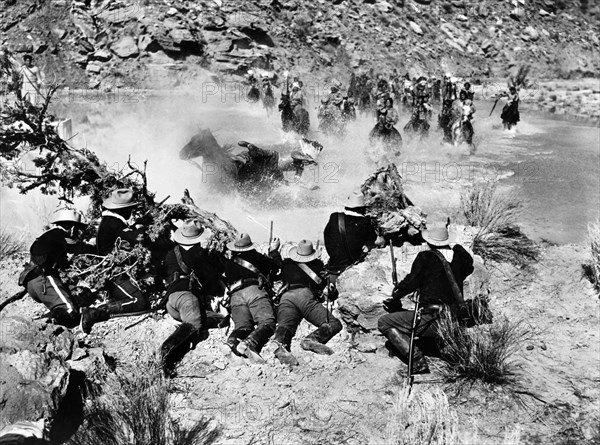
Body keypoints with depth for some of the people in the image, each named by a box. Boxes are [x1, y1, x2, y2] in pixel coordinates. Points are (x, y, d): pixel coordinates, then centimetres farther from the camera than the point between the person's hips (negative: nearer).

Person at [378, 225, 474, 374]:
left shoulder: (425, 257, -7)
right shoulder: (459, 255, 7)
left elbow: (411, 282, -6)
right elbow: (469, 267, 27)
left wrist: (395, 295, 8)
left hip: (433, 321, -7)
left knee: (384, 323, 1)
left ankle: (418, 361, -10)